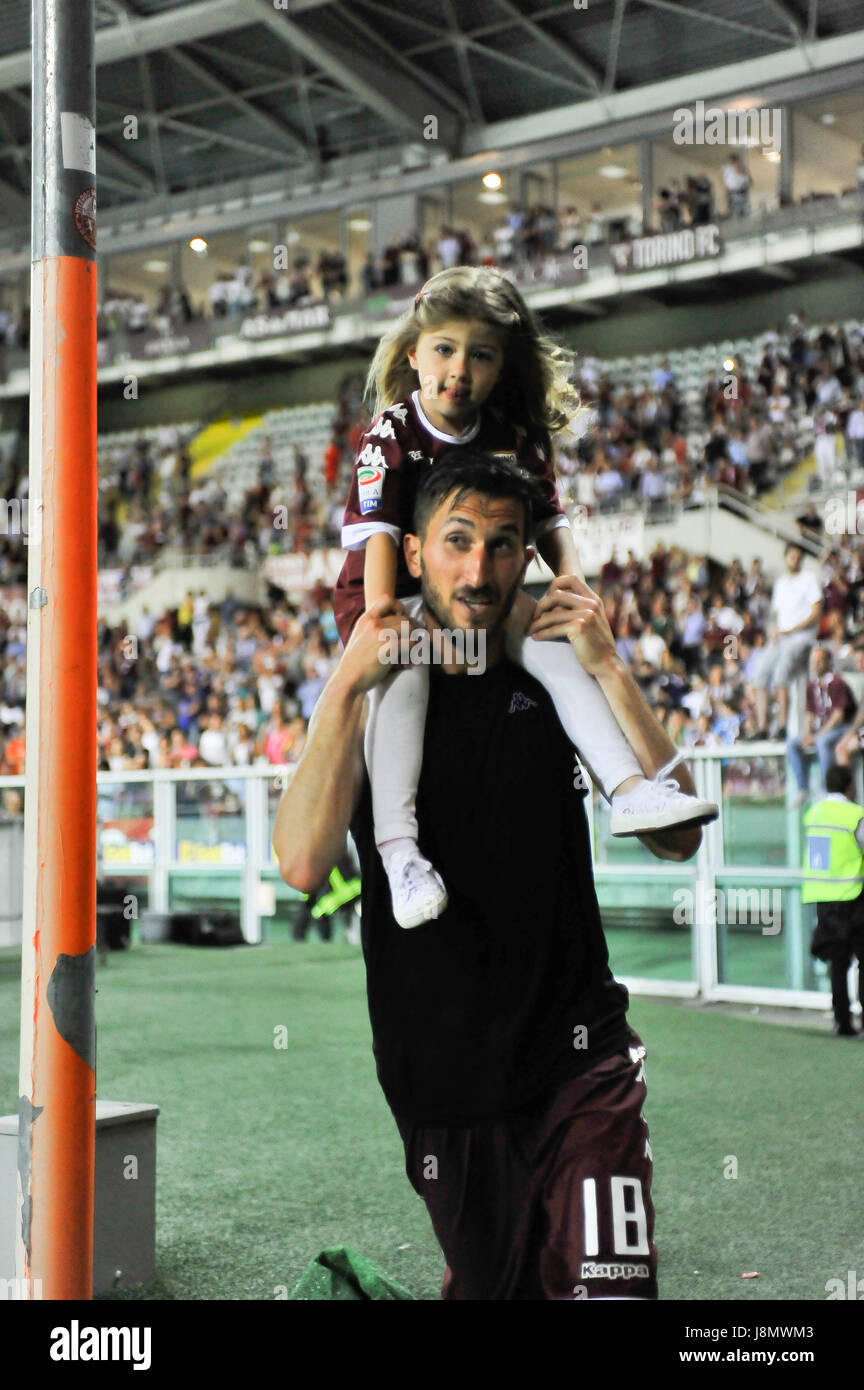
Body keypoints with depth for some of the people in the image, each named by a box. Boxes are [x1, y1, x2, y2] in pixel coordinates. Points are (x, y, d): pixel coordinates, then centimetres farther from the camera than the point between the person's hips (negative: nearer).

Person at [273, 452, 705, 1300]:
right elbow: (303, 864, -16)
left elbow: (677, 839, -8)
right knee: (485, 1285, 16)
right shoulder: (370, 697, 0)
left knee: (604, 1288, -14)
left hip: (578, 1065, 0)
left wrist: (609, 671, -12)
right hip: (441, 1081, 0)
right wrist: (347, 687, -17)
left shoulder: (558, 690, 3)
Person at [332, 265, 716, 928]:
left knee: (554, 643, -21)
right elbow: (377, 533, -20)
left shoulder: (515, 439, 2)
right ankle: (398, 847, -46)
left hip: (479, 600, 4)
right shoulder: (390, 436, -11)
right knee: (403, 663, -35)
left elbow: (549, 521, 1)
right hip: (392, 597, -4)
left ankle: (630, 789, -27)